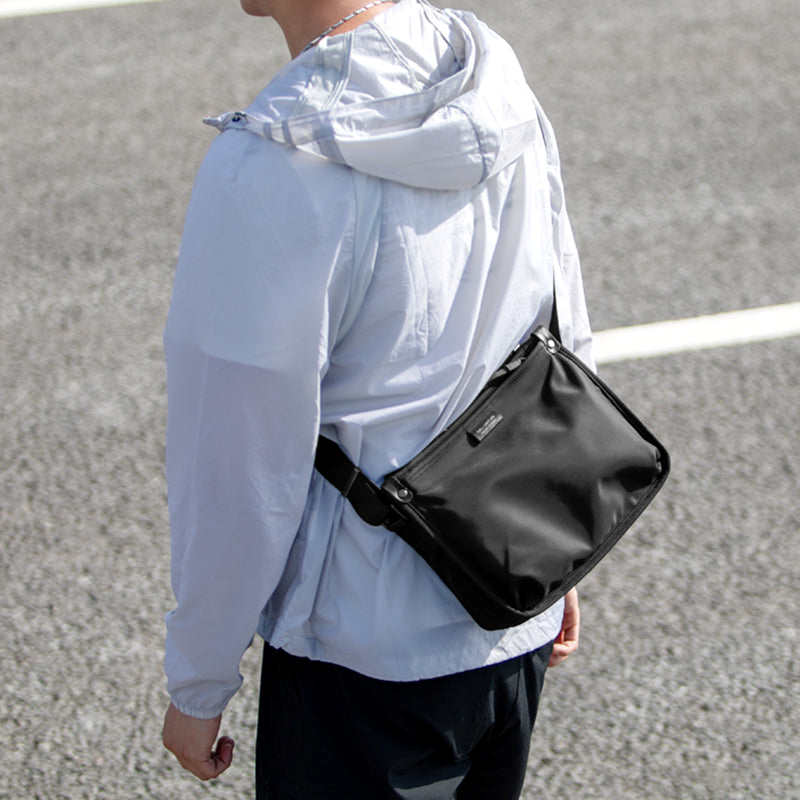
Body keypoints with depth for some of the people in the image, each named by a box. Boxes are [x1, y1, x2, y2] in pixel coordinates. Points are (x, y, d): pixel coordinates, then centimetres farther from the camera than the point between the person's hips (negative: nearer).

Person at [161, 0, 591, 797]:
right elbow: (565, 349, 7)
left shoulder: (268, 170, -24)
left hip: (370, 659, -6)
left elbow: (239, 472, -18)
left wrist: (197, 686, -4)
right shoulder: (498, 84, -3)